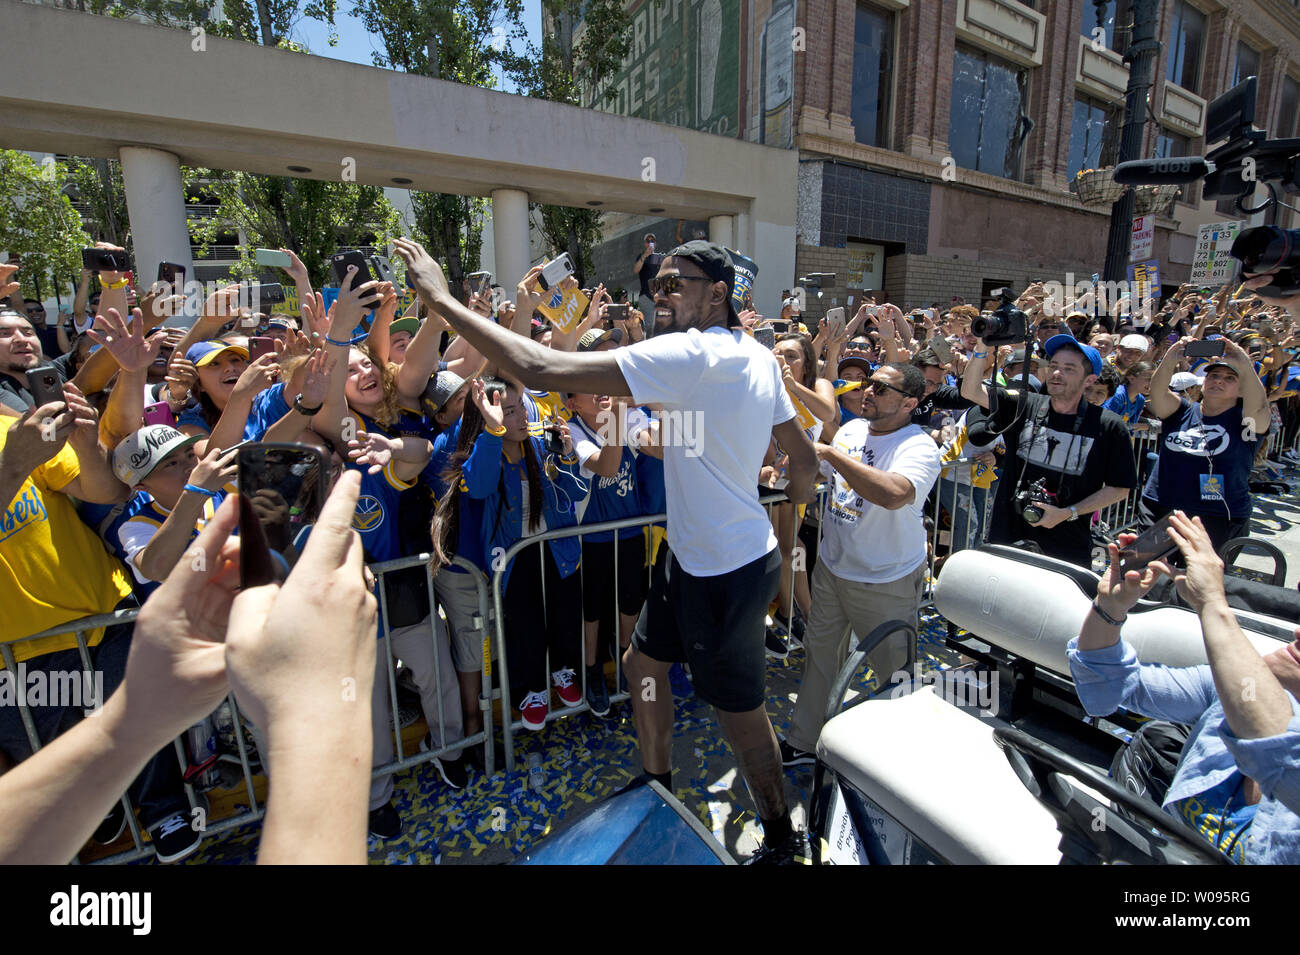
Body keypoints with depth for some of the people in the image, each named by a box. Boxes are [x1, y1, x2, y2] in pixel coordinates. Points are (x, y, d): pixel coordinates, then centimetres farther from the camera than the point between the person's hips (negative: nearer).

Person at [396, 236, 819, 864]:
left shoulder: (689, 355, -26)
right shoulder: (758, 357, 3)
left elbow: (540, 370, -30)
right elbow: (805, 459, 9)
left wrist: (443, 300, -20)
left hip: (723, 571, -9)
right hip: (693, 553, 9)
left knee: (740, 709, 13)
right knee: (643, 660, 24)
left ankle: (782, 839, 42)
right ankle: (657, 787, 49)